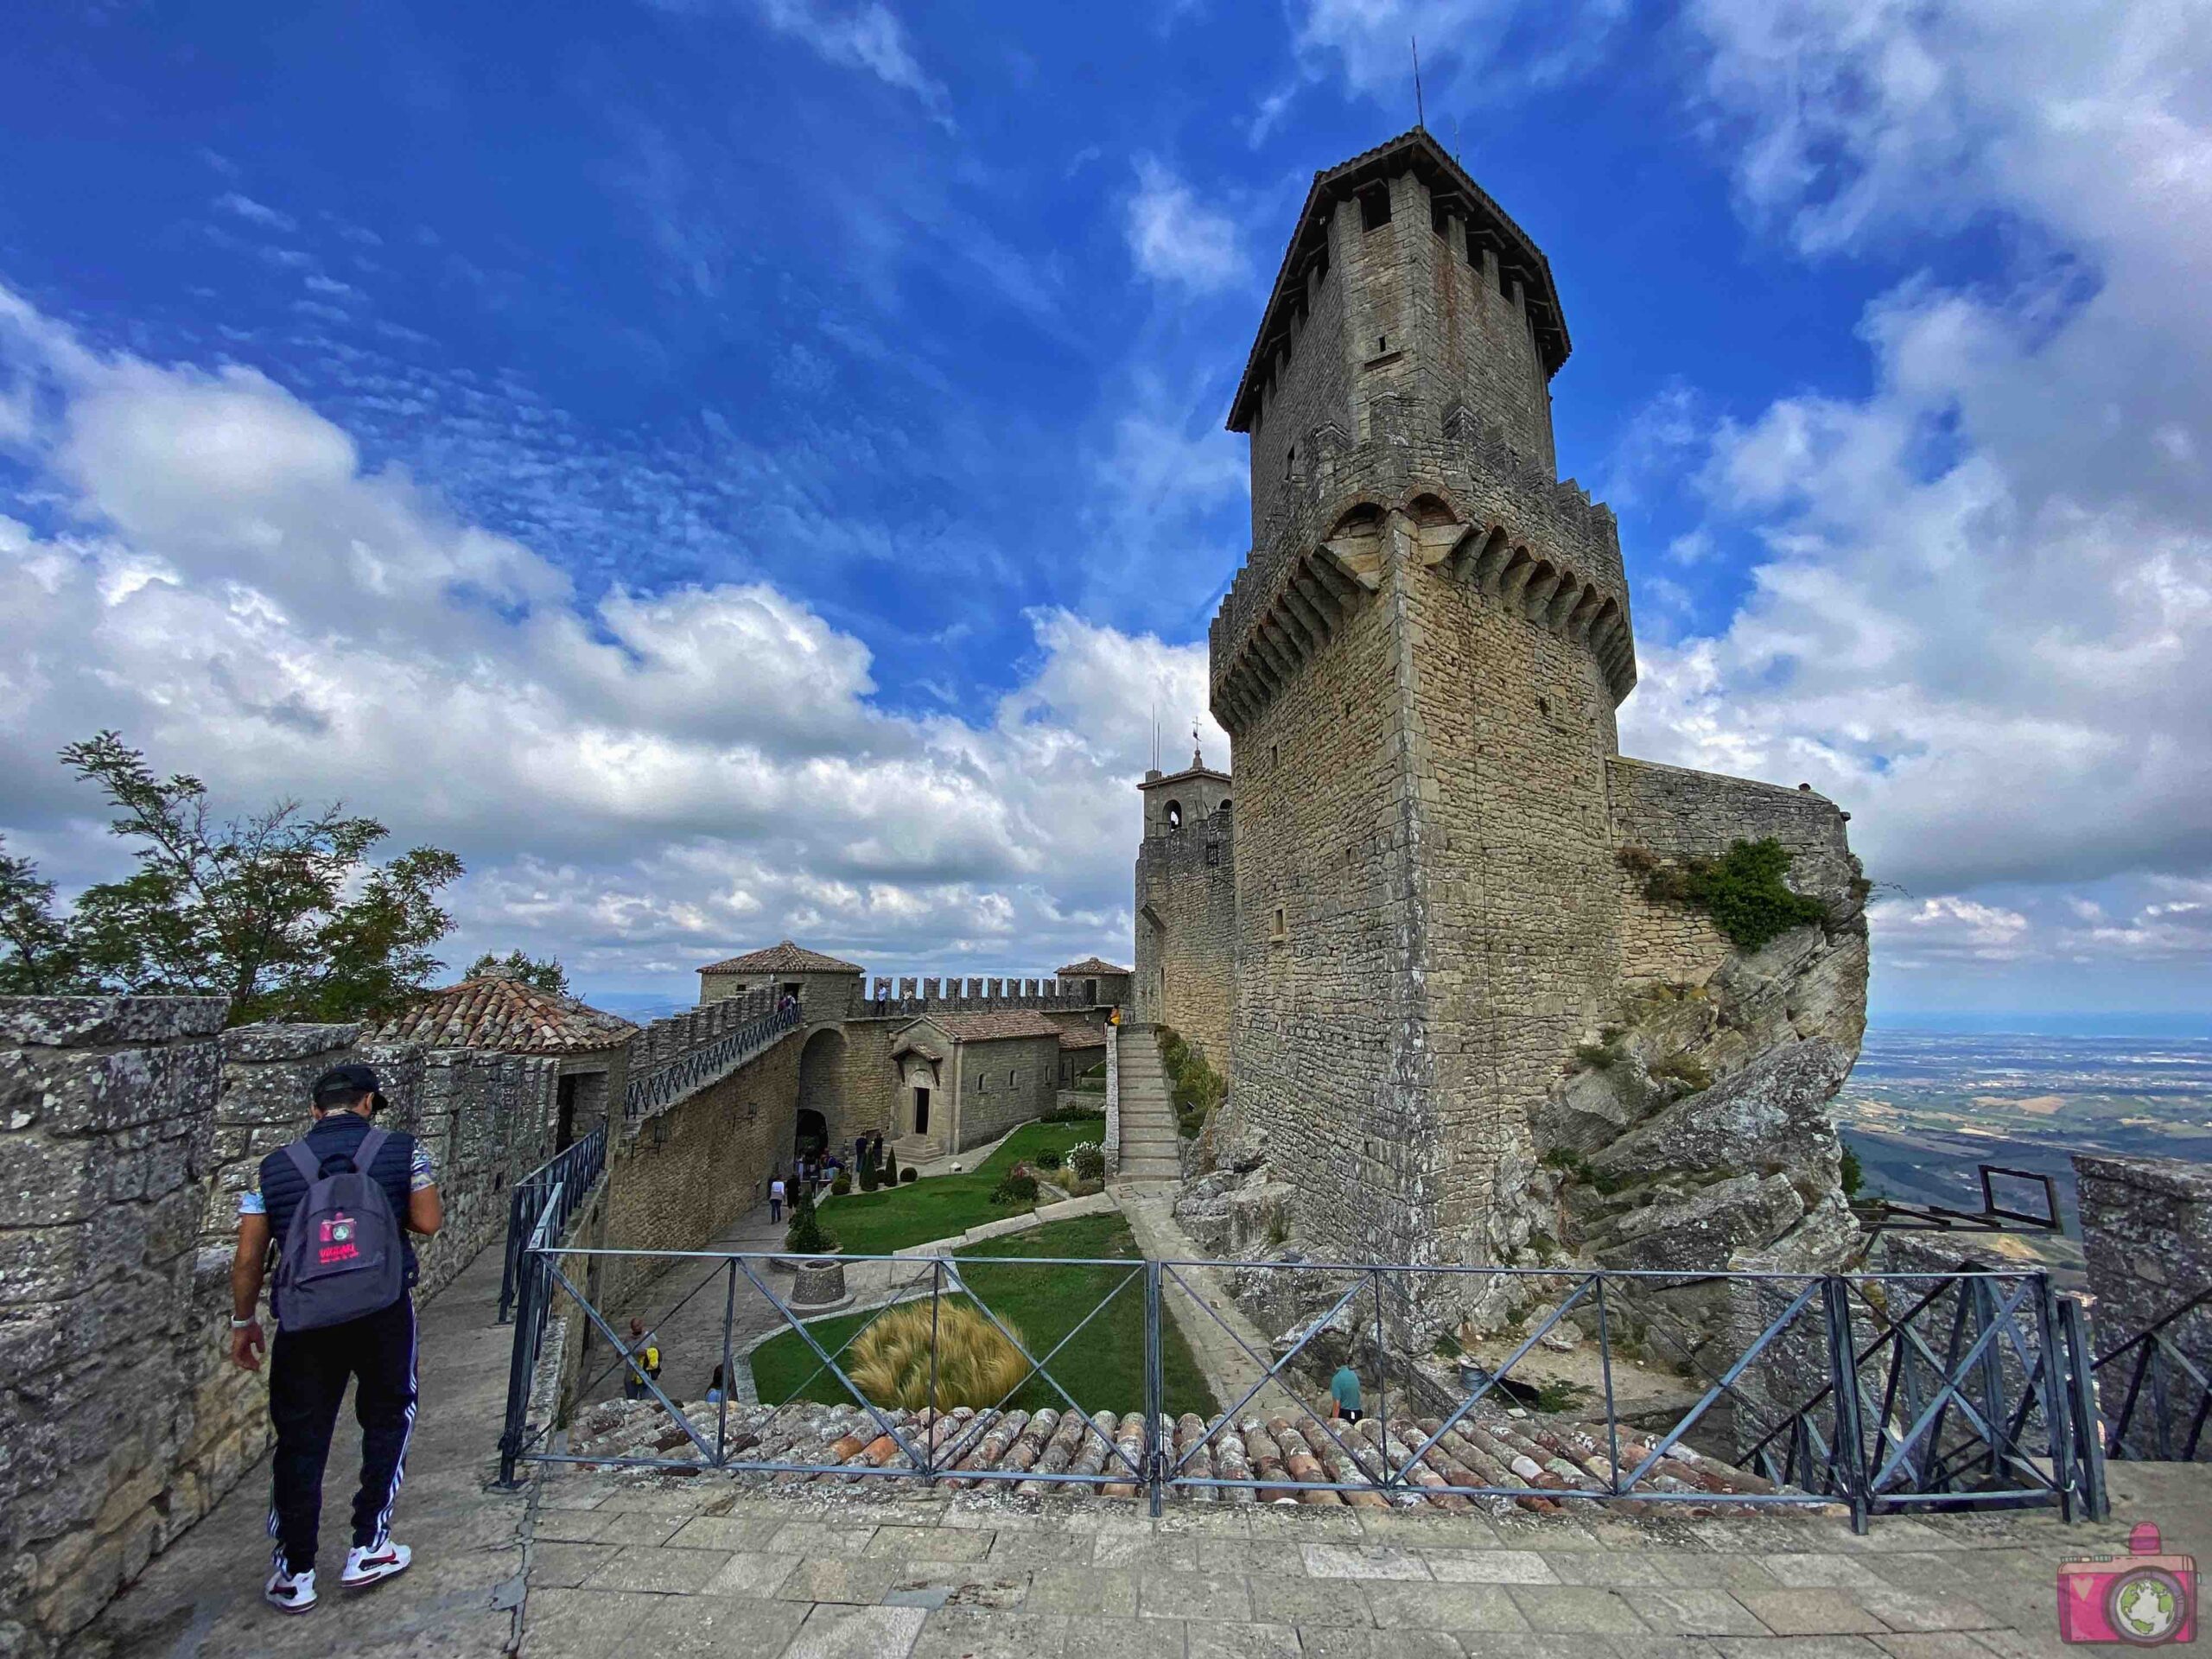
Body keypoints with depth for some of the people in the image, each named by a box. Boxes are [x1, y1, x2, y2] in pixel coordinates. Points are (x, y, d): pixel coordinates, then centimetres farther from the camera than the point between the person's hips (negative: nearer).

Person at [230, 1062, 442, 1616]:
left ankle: (294, 1574, 25)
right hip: (384, 1311, -1)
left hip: (304, 1318, 2)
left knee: (300, 1439, 15)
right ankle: (368, 1549, 23)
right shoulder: (401, 1150, -1)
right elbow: (428, 1222, -3)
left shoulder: (276, 1166, 6)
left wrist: (243, 1323, 19)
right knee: (388, 1419, 19)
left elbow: (247, 1259, 6)